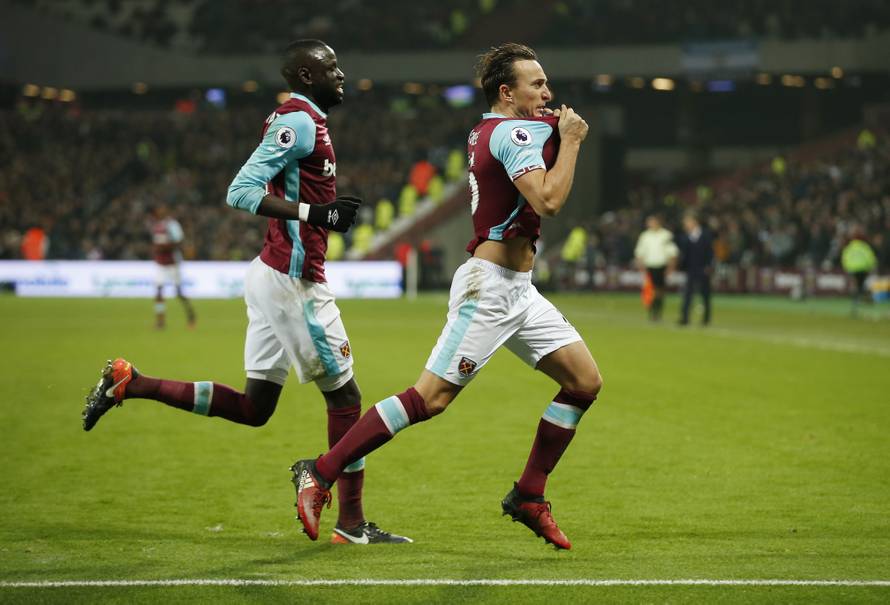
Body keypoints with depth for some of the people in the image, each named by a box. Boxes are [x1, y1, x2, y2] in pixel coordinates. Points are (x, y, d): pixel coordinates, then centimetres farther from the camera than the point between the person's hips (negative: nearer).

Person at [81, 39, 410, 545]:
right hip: (293, 280, -10)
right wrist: (313, 212, -26)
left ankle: (129, 384, 11)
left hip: (274, 274, 10)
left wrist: (328, 212, 10)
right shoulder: (300, 123, -14)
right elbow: (241, 192, -21)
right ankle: (352, 524, 7)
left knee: (253, 407, 12)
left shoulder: (297, 121, 16)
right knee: (344, 396, 1)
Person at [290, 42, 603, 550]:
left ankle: (529, 496, 12)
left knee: (586, 382, 5)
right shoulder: (515, 132, -14)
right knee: (431, 397, -12)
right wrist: (569, 140, -13)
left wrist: (562, 135, 11)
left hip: (518, 290, 10)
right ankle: (321, 474, -6)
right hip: (489, 285, -10)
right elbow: (548, 201, -26)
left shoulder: (490, 130, 15)